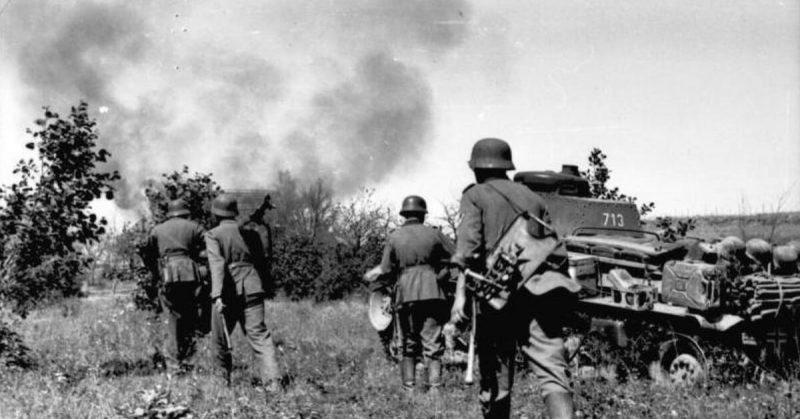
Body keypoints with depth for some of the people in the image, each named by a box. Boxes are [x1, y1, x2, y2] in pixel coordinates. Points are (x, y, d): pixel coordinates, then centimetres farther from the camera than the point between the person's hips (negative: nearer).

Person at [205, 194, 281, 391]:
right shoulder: (251, 234, 11)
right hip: (252, 290, 3)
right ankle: (272, 381, -19)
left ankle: (223, 380, 28)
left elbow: (217, 264, -15)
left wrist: (217, 295, -23)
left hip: (228, 293, -3)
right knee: (259, 335, -3)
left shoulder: (213, 235, -2)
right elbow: (262, 264, 16)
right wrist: (263, 289, 29)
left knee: (220, 338, 15)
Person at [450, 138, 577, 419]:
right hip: (541, 291, 3)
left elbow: (468, 246, -8)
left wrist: (461, 292, -12)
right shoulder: (532, 197, 22)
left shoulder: (475, 195, 8)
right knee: (552, 370, -6)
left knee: (495, 378, 8)